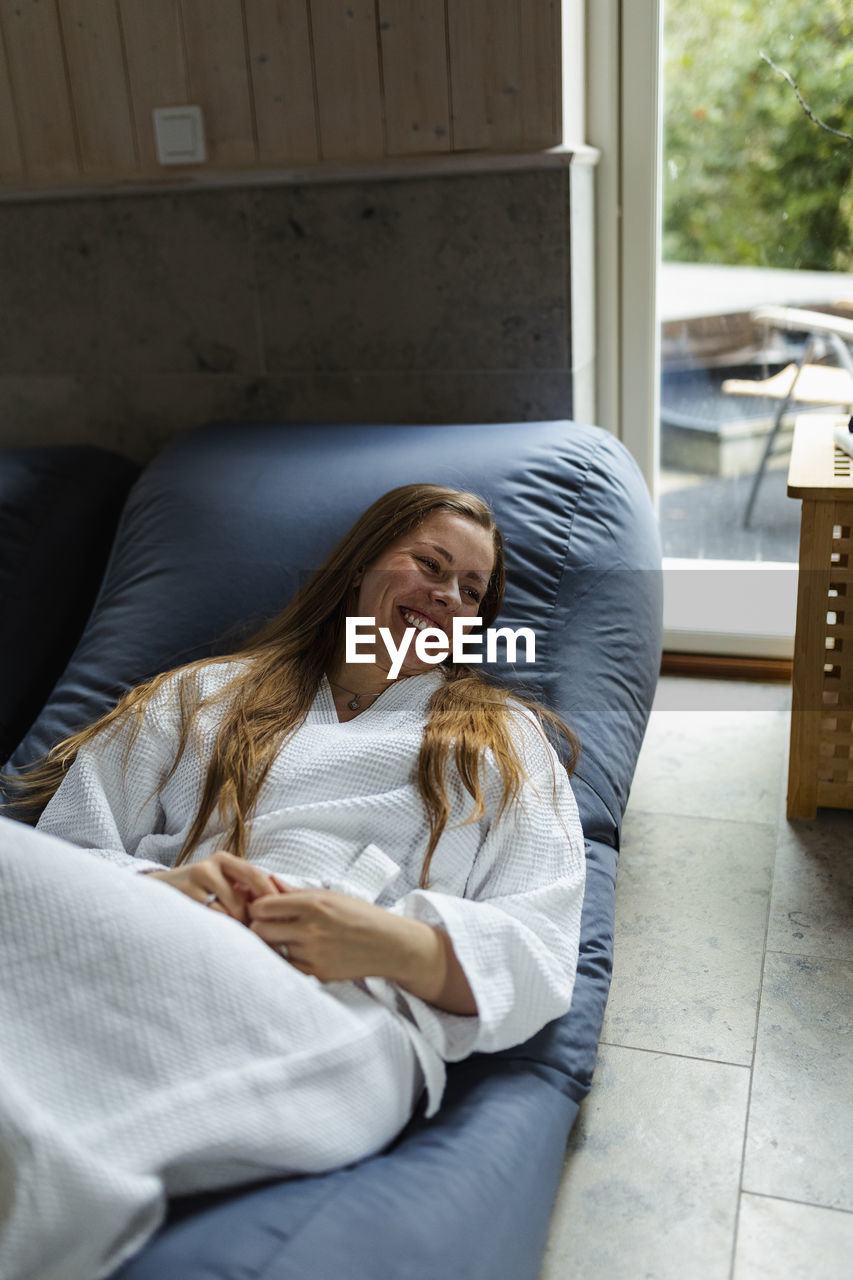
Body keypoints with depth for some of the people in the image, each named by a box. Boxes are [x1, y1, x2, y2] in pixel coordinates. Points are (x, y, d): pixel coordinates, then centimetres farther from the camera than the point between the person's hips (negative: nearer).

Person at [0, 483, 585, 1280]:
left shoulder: (506, 737, 24)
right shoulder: (206, 697, 27)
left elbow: (541, 954, 10)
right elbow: (65, 853, 15)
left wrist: (400, 944, -11)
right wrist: (158, 889, -9)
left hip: (341, 1026, -2)